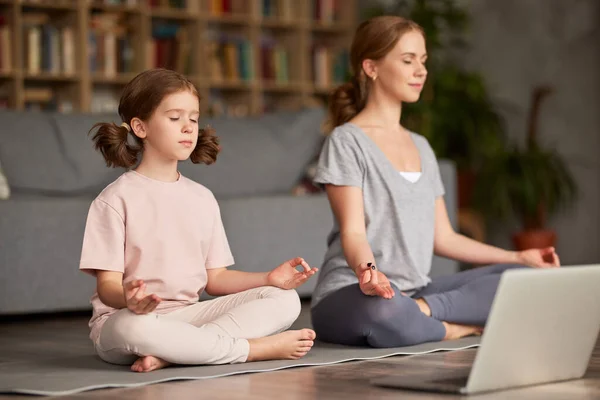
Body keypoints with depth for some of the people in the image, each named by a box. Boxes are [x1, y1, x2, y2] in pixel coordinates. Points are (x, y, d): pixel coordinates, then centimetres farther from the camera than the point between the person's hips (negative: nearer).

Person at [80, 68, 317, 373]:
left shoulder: (202, 198, 14)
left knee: (285, 300, -11)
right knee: (134, 328, -42)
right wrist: (127, 298, -33)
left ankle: (171, 354, -27)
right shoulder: (117, 199, -4)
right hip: (129, 315, -6)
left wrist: (269, 279, -4)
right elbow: (107, 284, -9)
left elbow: (214, 277, 13)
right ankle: (258, 348, -26)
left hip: (188, 314, 6)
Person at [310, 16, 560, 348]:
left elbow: (443, 237, 19)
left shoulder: (421, 147, 19)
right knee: (384, 312, -43)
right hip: (349, 294, -7)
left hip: (415, 290, 8)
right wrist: (366, 269, -37)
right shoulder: (346, 141, -5)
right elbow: (352, 231, -15)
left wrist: (519, 257, 14)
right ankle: (460, 328, -17)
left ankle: (425, 309, -21)